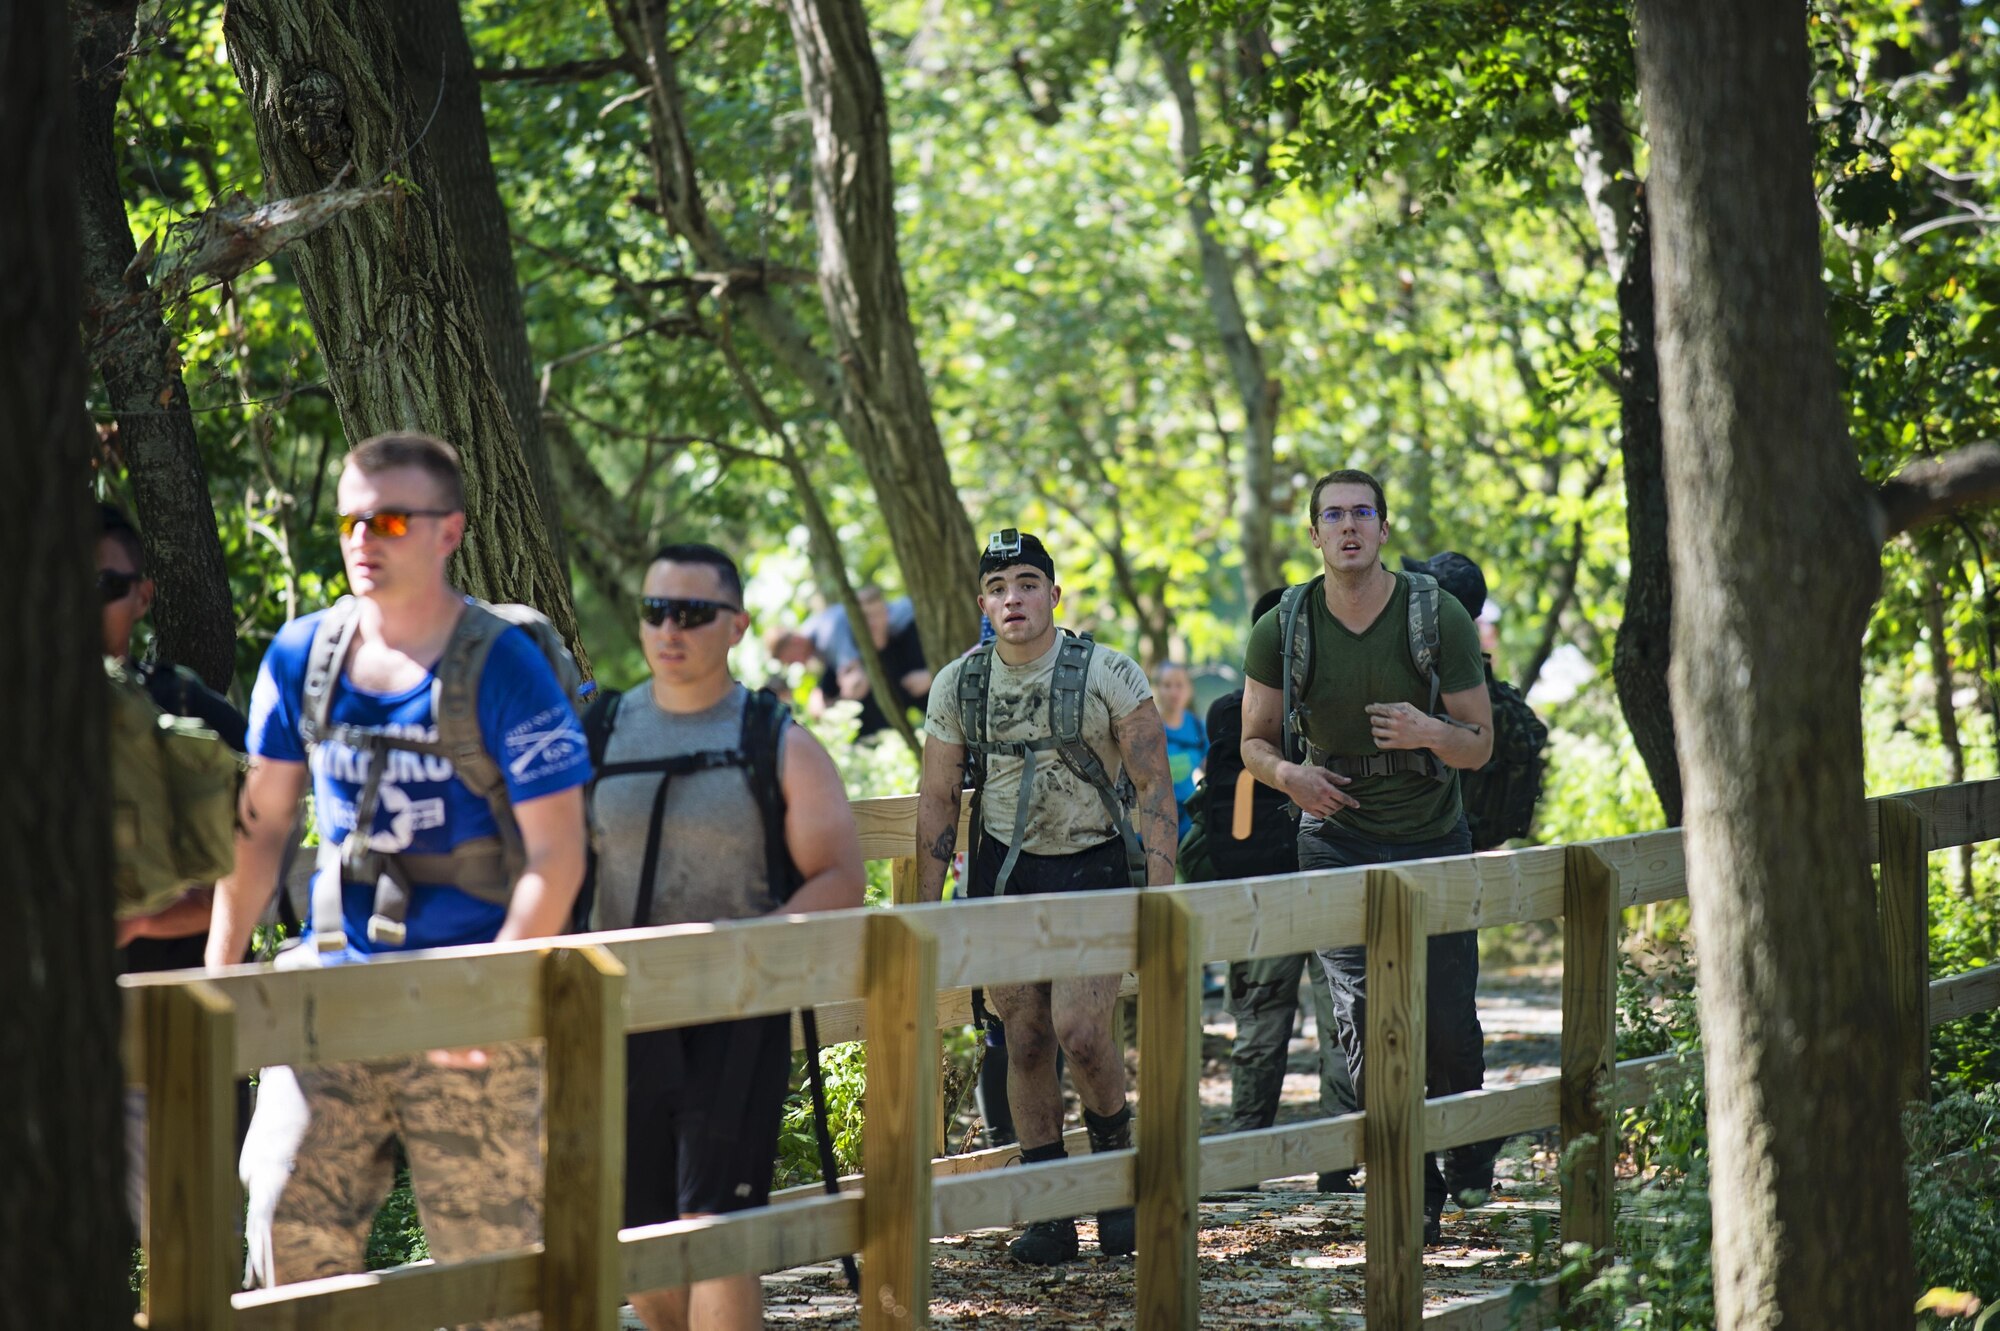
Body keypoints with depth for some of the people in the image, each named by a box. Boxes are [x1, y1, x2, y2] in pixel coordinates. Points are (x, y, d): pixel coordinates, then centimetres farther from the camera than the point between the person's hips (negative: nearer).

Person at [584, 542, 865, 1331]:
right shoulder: (594, 737, 8)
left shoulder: (779, 746, 1)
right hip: (624, 1020, 3)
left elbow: (839, 880, -3)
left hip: (737, 1019, -3)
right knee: (636, 1236, 9)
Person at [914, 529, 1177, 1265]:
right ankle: (1051, 1212, 10)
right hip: (1003, 872, 3)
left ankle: (1117, 1154, 11)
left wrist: (1161, 890, -13)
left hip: (1092, 870, -3)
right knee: (1026, 1042, 2)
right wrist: (927, 905, 5)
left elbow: (1153, 784, -7)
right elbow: (937, 800, 8)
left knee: (1080, 1032, -16)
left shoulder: (1109, 675, -8)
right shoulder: (958, 685, 2)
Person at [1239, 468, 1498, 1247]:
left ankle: (1469, 1150, 30)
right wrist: (1290, 774, -16)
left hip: (1432, 840, 0)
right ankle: (1415, 1190, 3)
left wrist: (1430, 734, -26)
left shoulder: (1440, 619, -8)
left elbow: (1481, 744, -3)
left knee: (1447, 1027, 0)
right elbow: (1255, 741, 7)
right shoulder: (1283, 630, -5)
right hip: (1336, 842, 0)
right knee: (1368, 1026, -8)